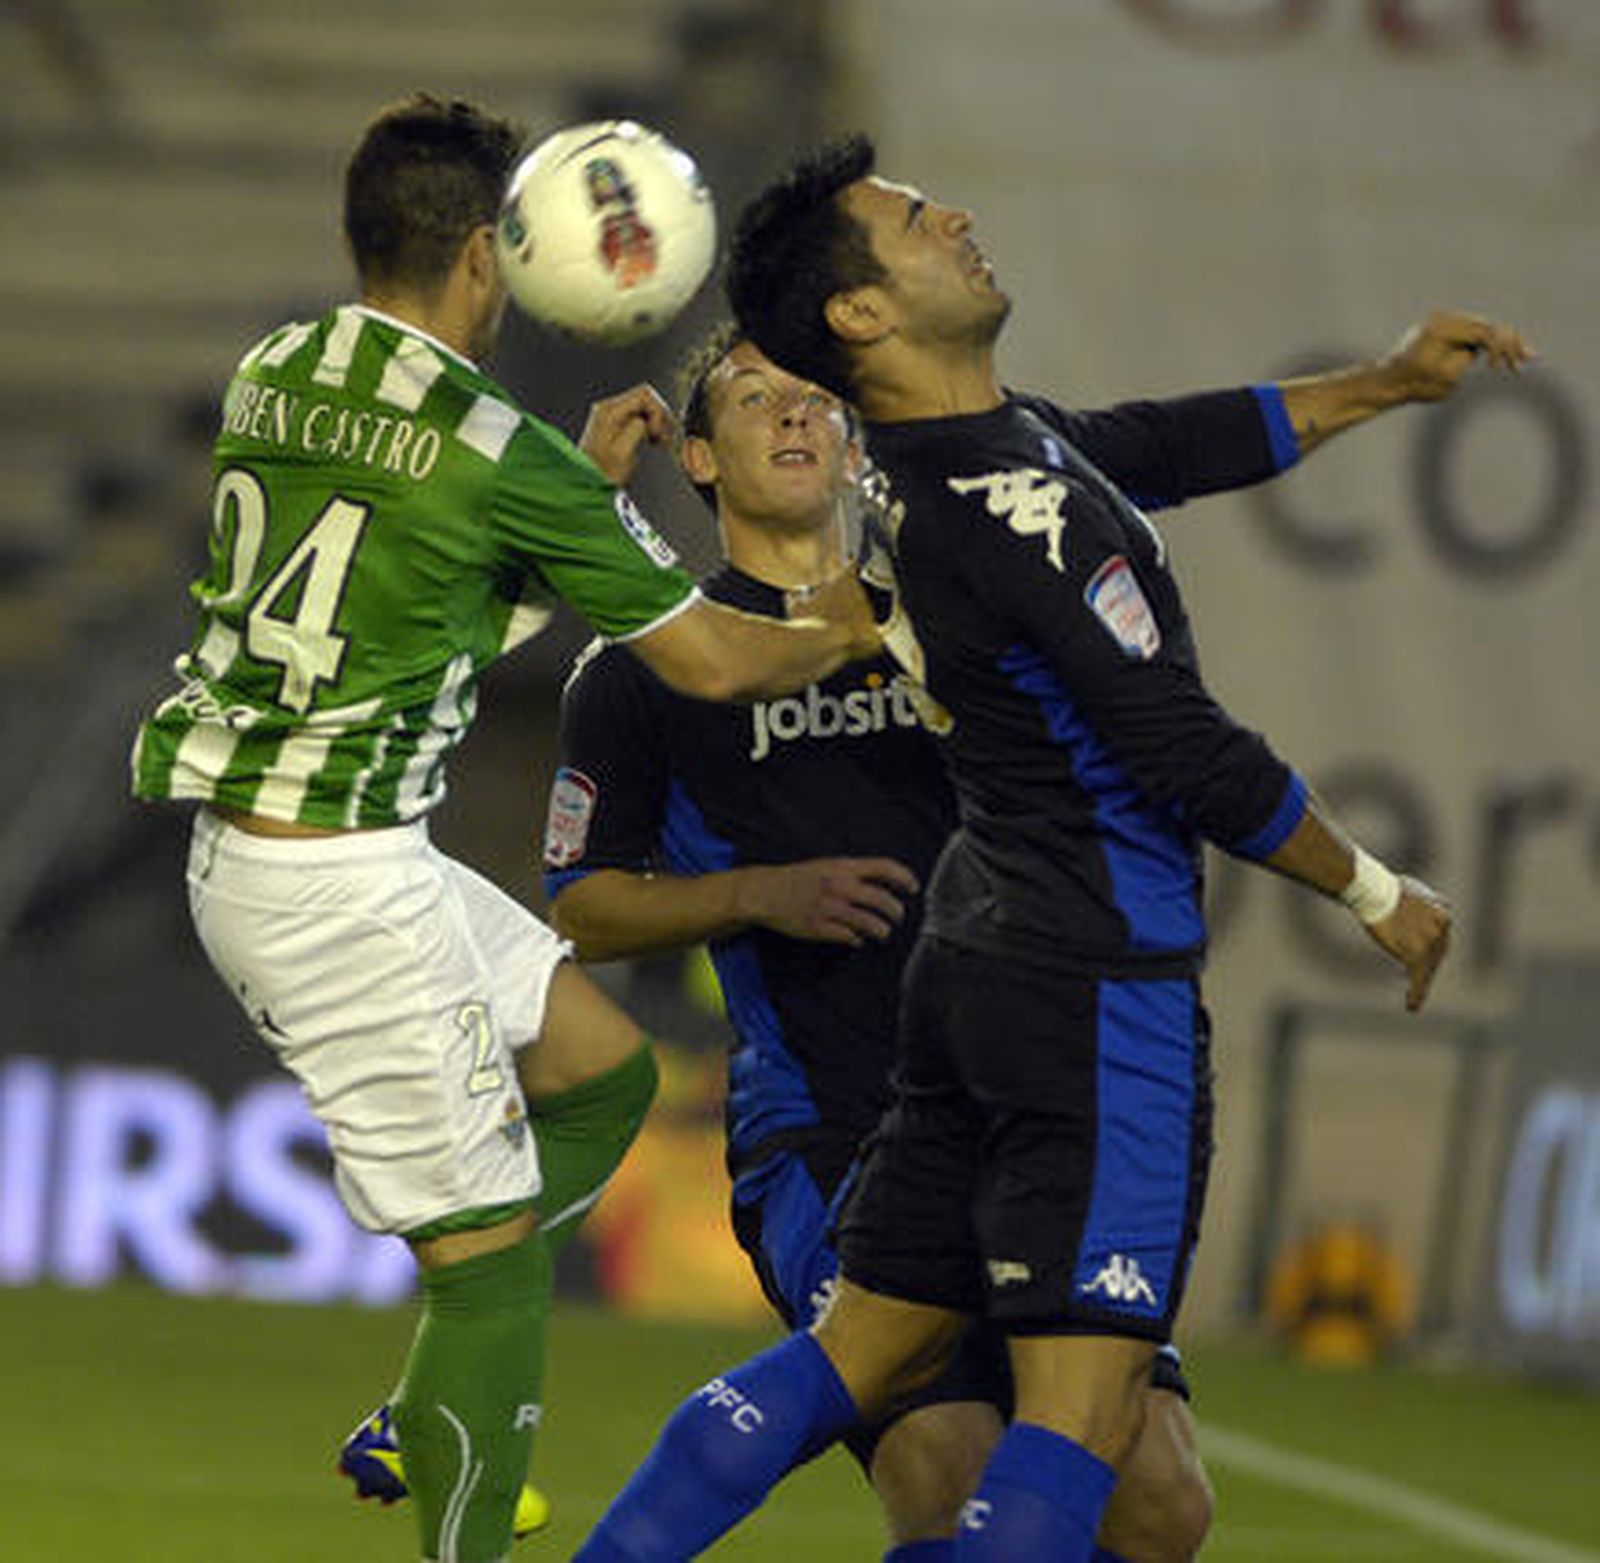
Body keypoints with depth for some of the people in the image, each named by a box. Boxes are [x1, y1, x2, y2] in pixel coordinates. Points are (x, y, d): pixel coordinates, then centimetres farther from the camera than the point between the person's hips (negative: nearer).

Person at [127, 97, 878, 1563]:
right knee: (494, 1250, -2)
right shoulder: (498, 452, -14)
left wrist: (587, 480, 21)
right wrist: (839, 629, 16)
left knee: (604, 1067, 19)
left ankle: (425, 1427, 17)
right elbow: (712, 658, -4)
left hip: (237, 852, 9)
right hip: (349, 879, -9)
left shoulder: (269, 379, 7)